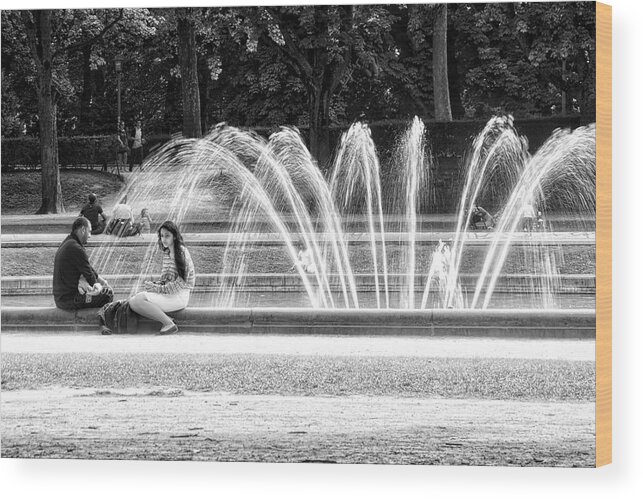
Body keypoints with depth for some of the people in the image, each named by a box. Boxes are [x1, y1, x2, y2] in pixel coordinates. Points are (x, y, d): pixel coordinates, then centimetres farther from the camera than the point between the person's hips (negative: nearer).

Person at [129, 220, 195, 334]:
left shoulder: (182, 253, -12)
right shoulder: (166, 253, 14)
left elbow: (181, 284, -15)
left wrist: (158, 289, -15)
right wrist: (154, 284, -1)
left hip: (179, 296, -9)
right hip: (168, 293, 9)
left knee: (137, 301, -24)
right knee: (133, 300, -5)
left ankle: (169, 324, -18)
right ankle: (166, 320, -10)